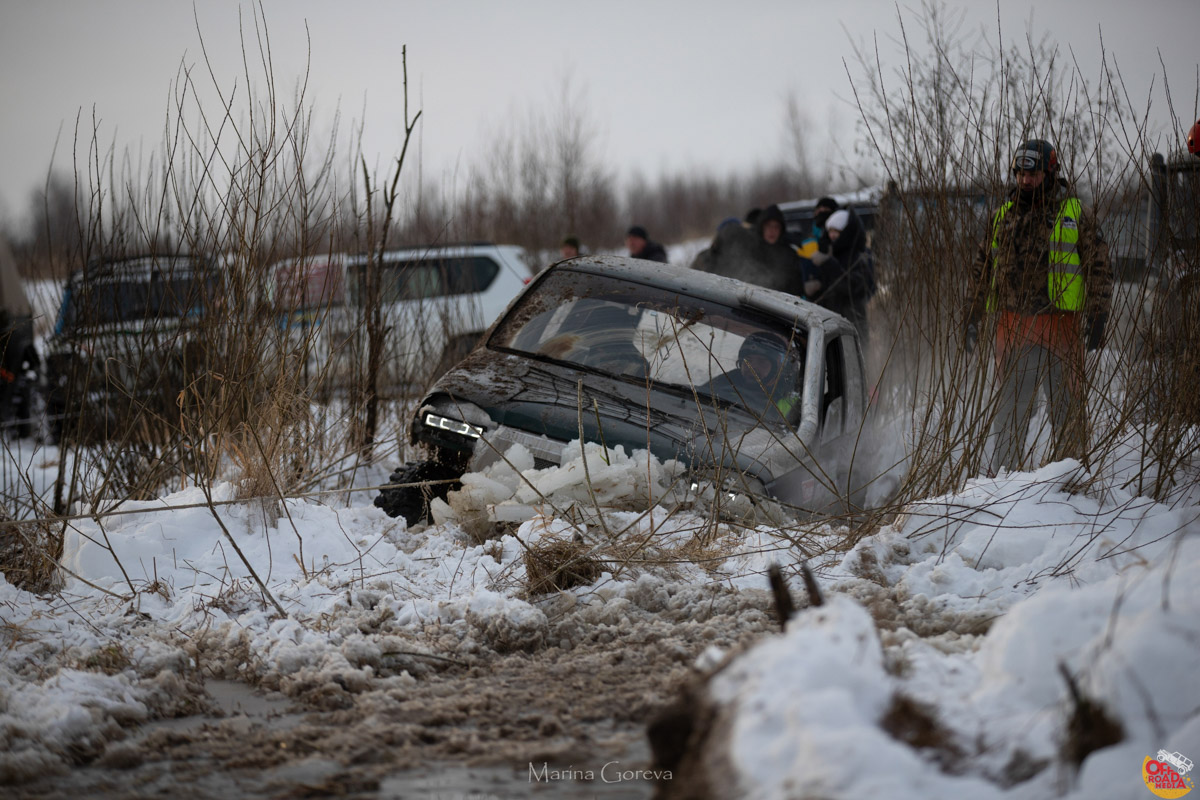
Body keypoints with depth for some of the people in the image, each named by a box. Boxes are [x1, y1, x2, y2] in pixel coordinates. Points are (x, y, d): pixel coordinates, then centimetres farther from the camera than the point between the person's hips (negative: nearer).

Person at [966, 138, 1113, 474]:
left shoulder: (1075, 215, 2)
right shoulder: (1002, 217, 12)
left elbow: (1099, 267, 3)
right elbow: (982, 268, 18)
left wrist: (1098, 317, -5)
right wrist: (972, 316, 13)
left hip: (1061, 324, -3)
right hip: (1012, 326, 3)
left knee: (1068, 406, 3)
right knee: (1009, 408, 4)